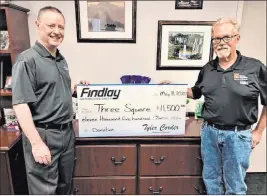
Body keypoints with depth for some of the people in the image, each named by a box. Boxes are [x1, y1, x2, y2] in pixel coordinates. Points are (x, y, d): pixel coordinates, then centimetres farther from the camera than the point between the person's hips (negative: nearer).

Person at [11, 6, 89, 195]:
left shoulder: (62, 59, 11)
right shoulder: (27, 60, -13)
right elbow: (20, 104, -19)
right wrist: (37, 143, -23)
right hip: (43, 135, -7)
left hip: (67, 132, 7)